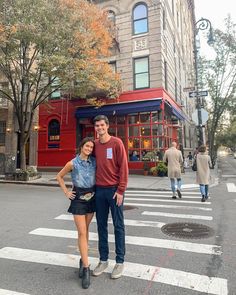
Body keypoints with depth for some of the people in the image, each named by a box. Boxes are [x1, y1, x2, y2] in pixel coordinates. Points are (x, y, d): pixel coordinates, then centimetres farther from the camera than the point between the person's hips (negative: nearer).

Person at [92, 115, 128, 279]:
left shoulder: (116, 143, -6)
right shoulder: (94, 144, 8)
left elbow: (123, 167, -9)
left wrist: (120, 190, -13)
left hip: (114, 190, -4)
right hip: (99, 190, 5)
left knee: (118, 226, 6)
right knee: (101, 226, 12)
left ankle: (120, 261, 20)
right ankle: (103, 260, 27)